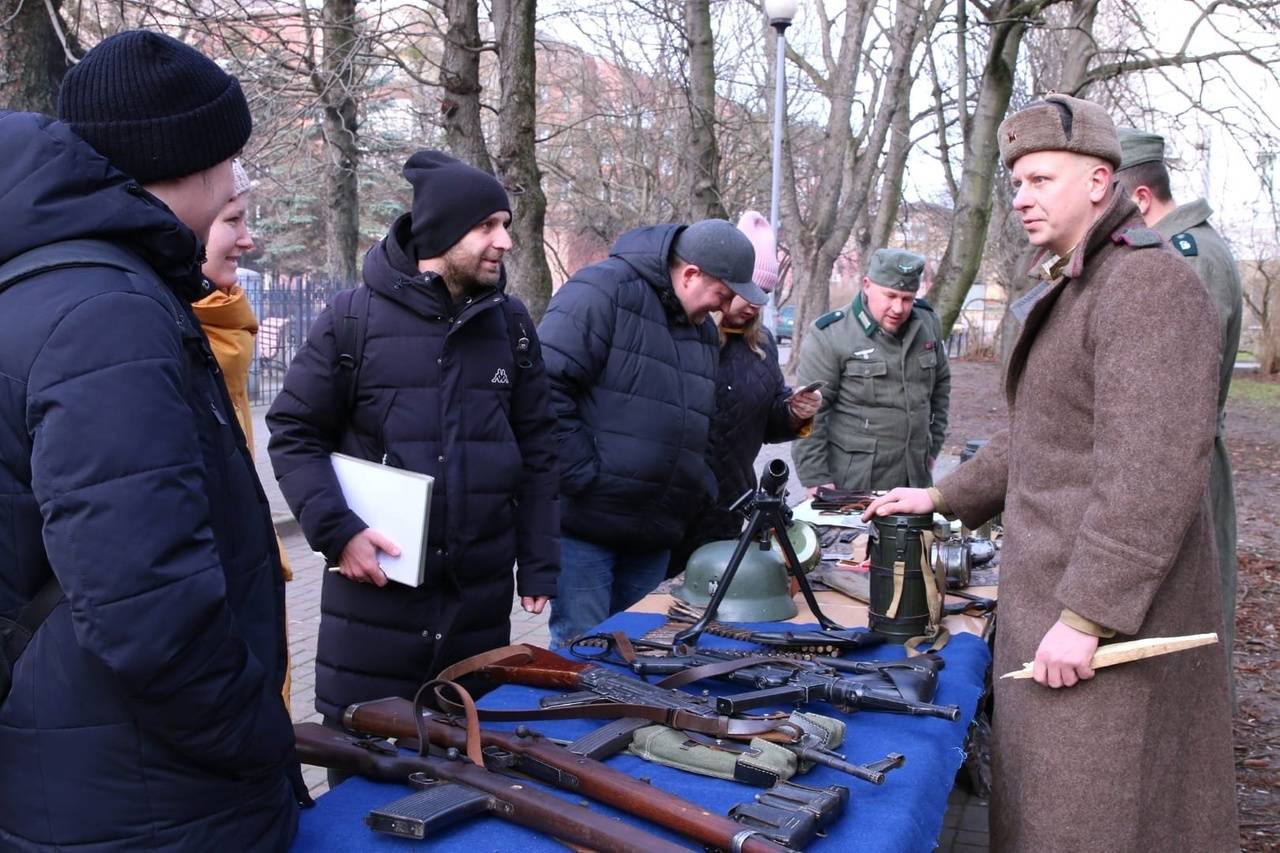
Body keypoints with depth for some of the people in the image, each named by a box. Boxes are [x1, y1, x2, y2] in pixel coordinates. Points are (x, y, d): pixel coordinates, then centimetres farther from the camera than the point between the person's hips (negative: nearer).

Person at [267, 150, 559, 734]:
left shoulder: (510, 324, 7)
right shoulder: (354, 320, -4)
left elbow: (536, 450, 10)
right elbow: (294, 433, 1)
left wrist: (538, 566, 7)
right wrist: (337, 531, -12)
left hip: (481, 598, 3)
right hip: (375, 586, -3)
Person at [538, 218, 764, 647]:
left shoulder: (704, 330, 16)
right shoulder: (602, 290, -11)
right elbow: (546, 387, -19)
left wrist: (701, 491, 8)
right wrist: (584, 478, -18)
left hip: (653, 537, 7)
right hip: (583, 525, -7)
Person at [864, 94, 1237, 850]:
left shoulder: (1148, 285, -16)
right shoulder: (1070, 288, 17)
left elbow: (1153, 473, -25)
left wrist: (1086, 616, -25)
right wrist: (945, 498, 25)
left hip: (1106, 612, -10)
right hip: (1054, 592, 10)